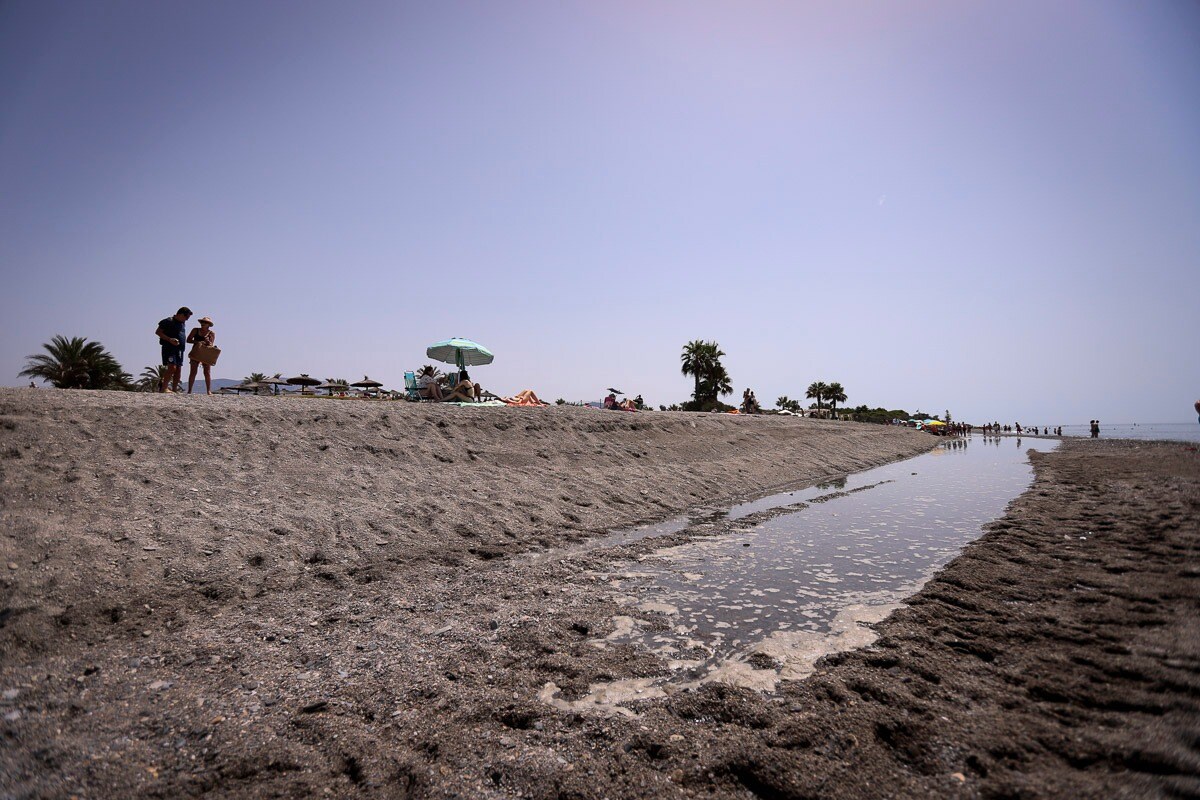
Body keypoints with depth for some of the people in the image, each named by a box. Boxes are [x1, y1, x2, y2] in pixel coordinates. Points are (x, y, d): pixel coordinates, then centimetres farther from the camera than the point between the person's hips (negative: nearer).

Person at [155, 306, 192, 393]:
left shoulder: (182, 323, 17)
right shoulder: (169, 321, -7)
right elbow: (157, 332, -9)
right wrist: (169, 339, -20)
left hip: (179, 349, 8)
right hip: (169, 348, -8)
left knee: (178, 370, 5)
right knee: (172, 367, -18)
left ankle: (174, 390, 9)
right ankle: (163, 388, -12)